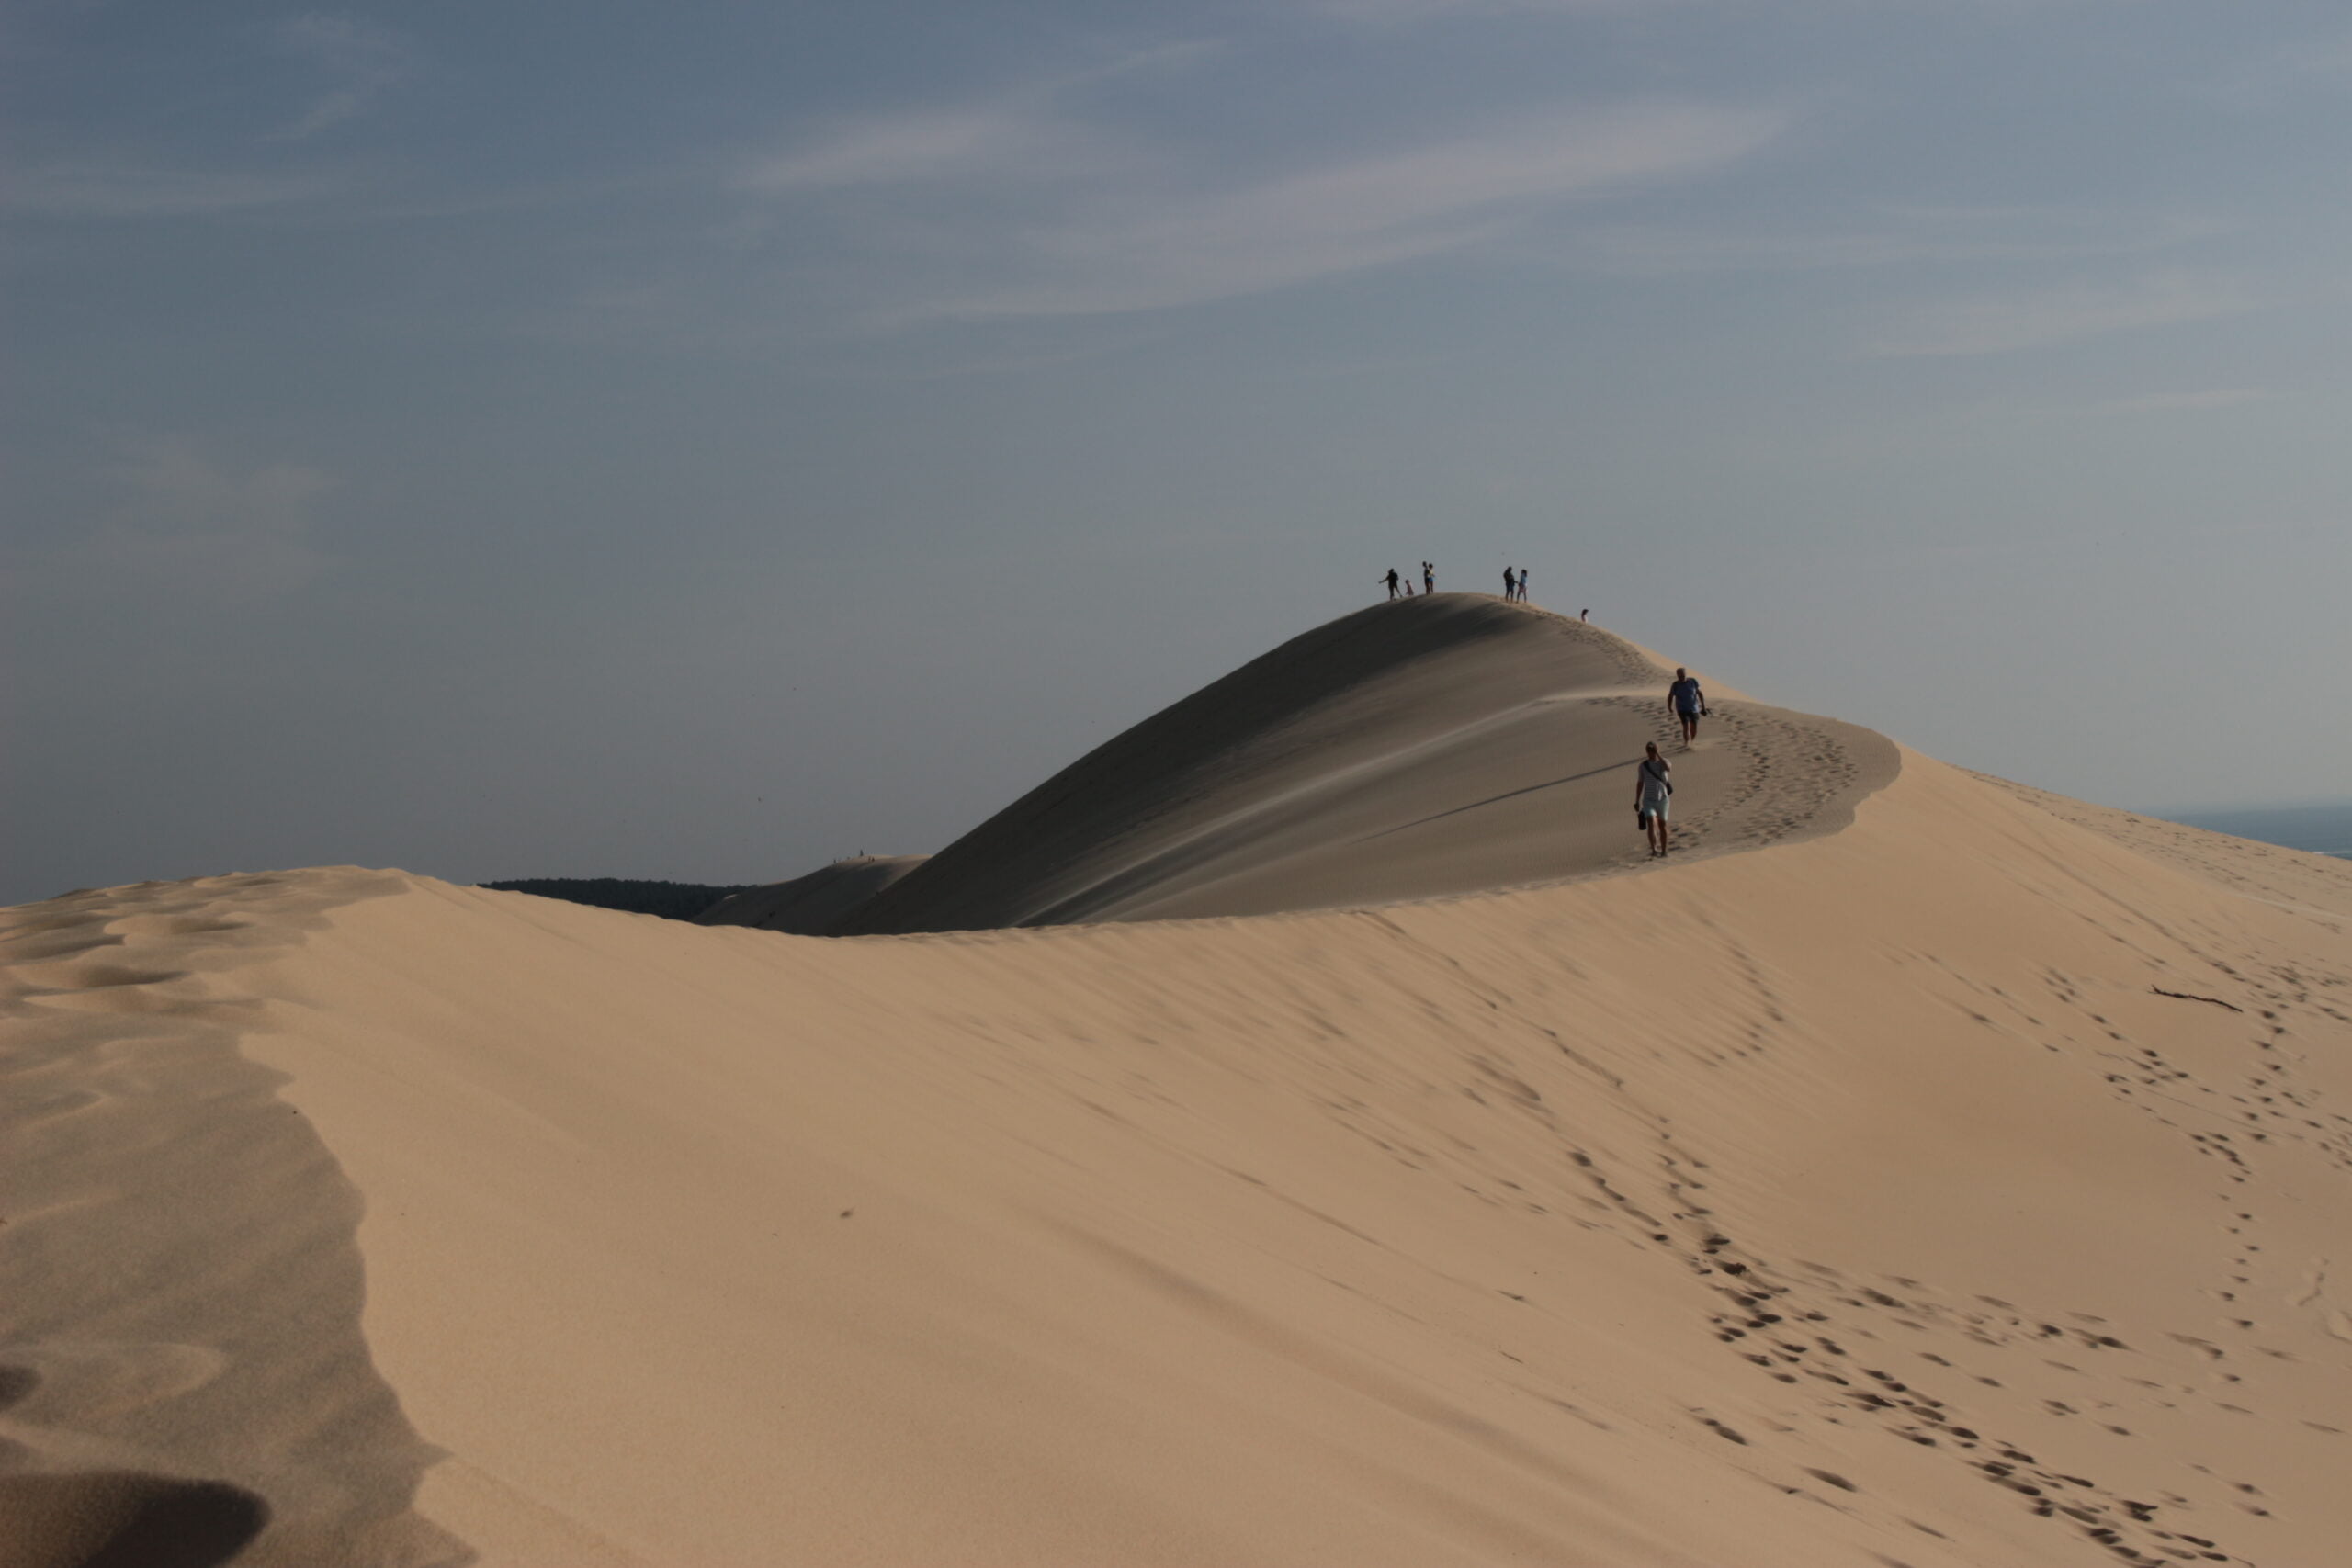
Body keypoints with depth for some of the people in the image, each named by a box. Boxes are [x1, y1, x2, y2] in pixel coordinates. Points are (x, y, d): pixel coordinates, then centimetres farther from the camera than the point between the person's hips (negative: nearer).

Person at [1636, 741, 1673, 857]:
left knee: (1662, 825, 11)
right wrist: (1637, 802, 7)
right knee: (1651, 823, -18)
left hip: (1663, 799, 0)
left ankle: (1663, 850, 26)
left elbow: (1668, 768, -31)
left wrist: (1658, 755, -29)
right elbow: (1640, 784, 7)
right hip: (1649, 800, 0)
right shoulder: (1643, 766, -1)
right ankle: (1654, 850, -20)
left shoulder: (1664, 763, -5)